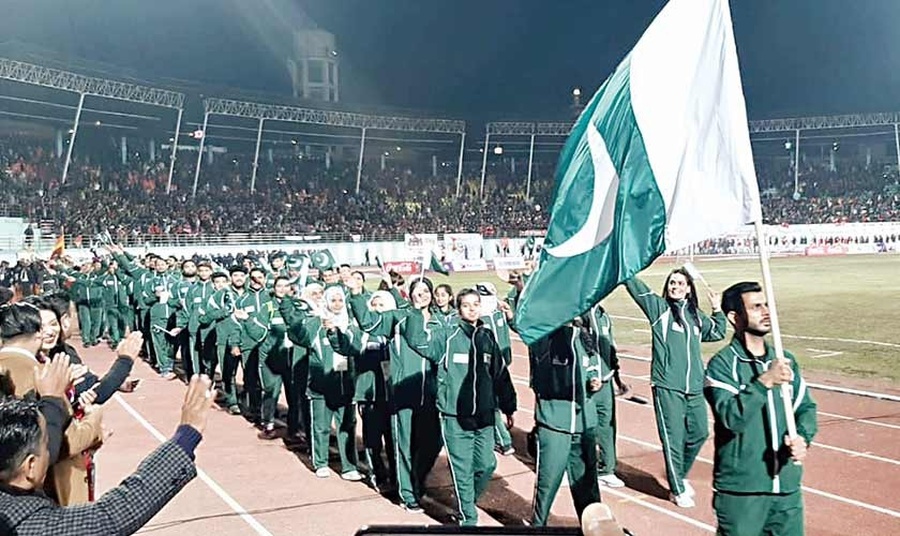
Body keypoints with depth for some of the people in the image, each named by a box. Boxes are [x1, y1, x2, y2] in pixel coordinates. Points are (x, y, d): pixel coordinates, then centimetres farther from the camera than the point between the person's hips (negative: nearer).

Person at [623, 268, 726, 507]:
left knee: (699, 433, 12)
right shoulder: (659, 308, -1)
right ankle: (677, 490, 15)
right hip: (667, 387, -5)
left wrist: (717, 310, 18)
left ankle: (679, 476, 35)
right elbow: (637, 287, -12)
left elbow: (717, 333, 29)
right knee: (673, 438, -1)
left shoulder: (696, 315, 14)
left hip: (694, 388, 5)